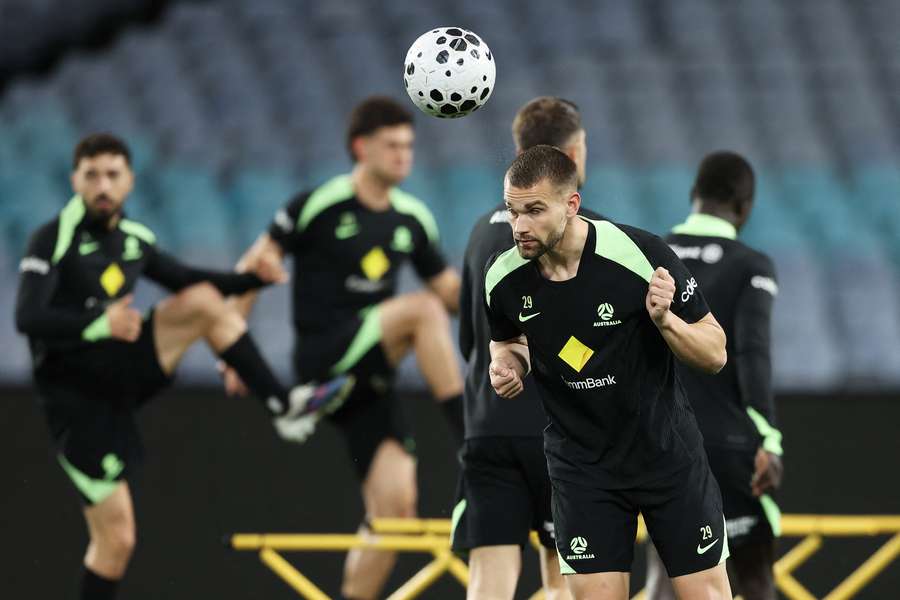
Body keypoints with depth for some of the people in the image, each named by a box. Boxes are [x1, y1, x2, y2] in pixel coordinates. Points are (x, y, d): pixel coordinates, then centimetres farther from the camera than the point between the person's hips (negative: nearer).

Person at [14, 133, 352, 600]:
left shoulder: (133, 239, 7)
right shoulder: (54, 240, -13)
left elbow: (187, 282, 21)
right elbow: (27, 318, -24)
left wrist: (253, 278, 4)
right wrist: (99, 325, -39)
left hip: (119, 374, 5)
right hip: (77, 400, -5)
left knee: (203, 302, -12)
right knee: (116, 536, -6)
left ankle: (282, 405, -10)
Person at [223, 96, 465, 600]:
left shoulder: (413, 219, 10)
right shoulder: (319, 206, -6)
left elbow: (453, 292, 16)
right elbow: (255, 265, 0)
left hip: (372, 379, 6)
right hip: (325, 360, -6)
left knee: (395, 506, -5)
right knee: (422, 309, -29)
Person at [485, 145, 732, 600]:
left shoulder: (642, 256, -21)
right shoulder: (503, 276, -10)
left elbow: (714, 354, -12)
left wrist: (665, 320, -32)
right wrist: (507, 363, -9)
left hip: (666, 451, -2)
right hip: (580, 466, 2)